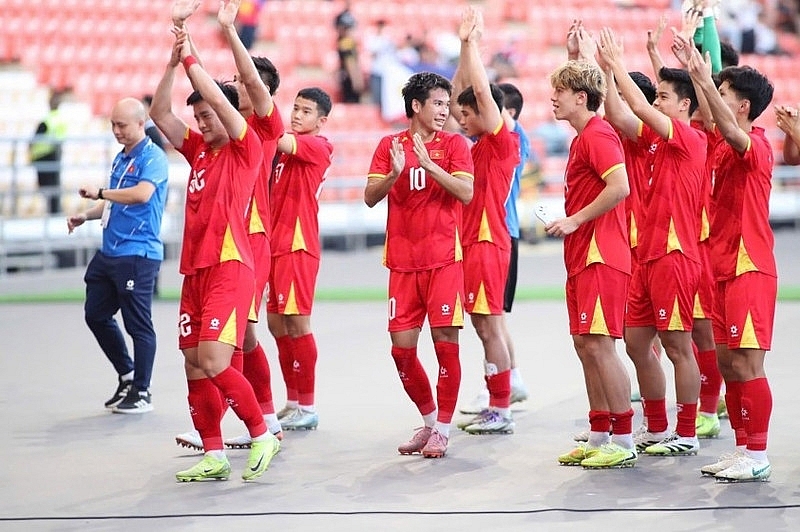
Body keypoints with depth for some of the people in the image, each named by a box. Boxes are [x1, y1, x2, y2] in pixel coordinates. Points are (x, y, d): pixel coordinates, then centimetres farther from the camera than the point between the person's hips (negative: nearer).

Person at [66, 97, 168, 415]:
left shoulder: (152, 158, -11)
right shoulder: (121, 158, 16)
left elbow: (142, 194, -29)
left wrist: (101, 192, -22)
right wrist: (86, 215, 9)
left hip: (138, 254, -9)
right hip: (109, 253, 9)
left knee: (138, 325, -2)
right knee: (95, 315, 12)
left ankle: (141, 393, 7)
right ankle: (127, 376, 26)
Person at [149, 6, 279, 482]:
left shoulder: (246, 148, -2)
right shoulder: (198, 151, 17)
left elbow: (220, 100, -15)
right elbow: (160, 113, 11)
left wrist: (191, 59, -9)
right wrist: (174, 59, 3)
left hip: (230, 267, -8)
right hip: (195, 268, 8)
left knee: (214, 363, -17)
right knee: (195, 367, 5)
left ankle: (263, 435, -3)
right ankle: (214, 456, 11)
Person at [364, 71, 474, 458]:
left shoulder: (453, 144, 3)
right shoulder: (390, 145, 8)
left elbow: (467, 194, -10)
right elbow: (370, 197, 0)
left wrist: (430, 165, -20)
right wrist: (394, 173, -18)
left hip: (443, 259, -2)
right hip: (403, 261, 2)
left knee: (446, 342, -7)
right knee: (402, 347, 2)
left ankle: (442, 429, 2)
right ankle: (428, 419, 20)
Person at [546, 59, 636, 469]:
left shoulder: (598, 135, -12)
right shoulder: (583, 138, 19)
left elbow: (619, 187, -24)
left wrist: (574, 220, -18)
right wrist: (570, 223, 12)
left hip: (601, 257, -11)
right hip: (583, 257, 11)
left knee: (598, 344, -10)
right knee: (585, 345, 11)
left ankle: (624, 442, -7)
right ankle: (598, 439, 17)